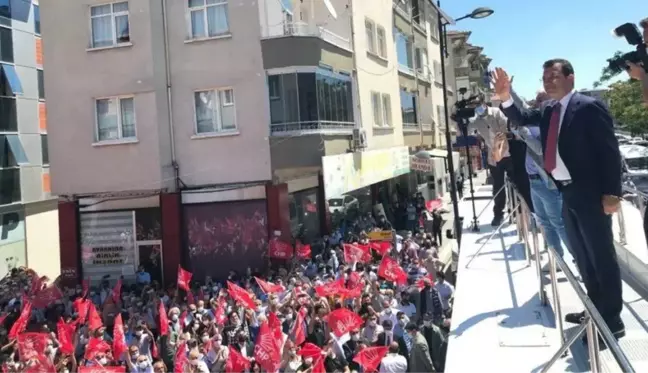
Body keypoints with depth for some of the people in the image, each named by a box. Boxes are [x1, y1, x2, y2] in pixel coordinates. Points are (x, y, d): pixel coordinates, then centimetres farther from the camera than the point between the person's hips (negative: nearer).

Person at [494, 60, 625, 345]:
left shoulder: (589, 107, -11)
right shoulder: (548, 112, 12)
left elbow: (610, 150, -14)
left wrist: (611, 193, -18)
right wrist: (505, 99, -13)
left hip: (590, 194, -8)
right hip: (566, 194, 8)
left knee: (601, 255, 0)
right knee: (582, 256, 17)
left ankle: (613, 321, 10)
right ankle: (596, 309, 31)